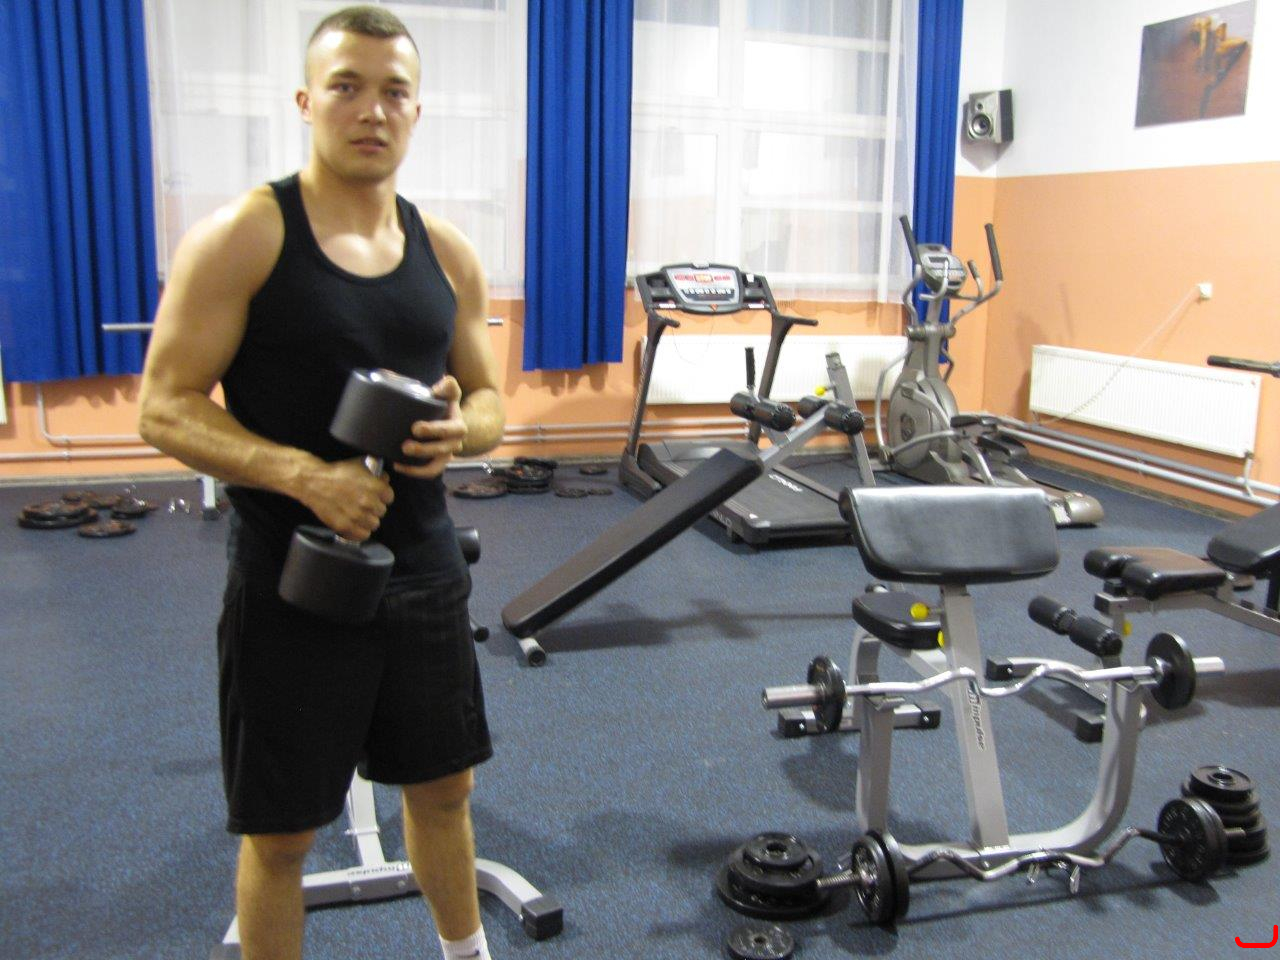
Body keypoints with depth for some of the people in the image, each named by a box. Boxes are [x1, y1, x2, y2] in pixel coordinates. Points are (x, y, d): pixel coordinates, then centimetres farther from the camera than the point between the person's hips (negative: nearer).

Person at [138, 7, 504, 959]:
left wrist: (458, 428, -11)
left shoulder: (447, 253, 4)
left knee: (444, 785, 21)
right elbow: (166, 408, -12)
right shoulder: (240, 237, -10)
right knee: (281, 833, 9)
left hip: (424, 569, 5)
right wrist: (305, 475, -26)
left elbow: (488, 398, 12)